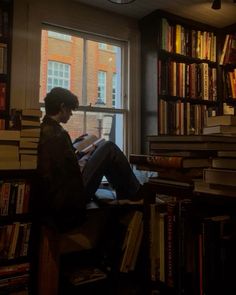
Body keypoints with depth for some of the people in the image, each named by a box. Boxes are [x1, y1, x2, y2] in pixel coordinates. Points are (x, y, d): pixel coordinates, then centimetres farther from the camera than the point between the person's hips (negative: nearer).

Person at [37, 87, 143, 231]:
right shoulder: (57, 134, -20)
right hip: (67, 206, -10)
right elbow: (71, 175, -22)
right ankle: (135, 193, 11)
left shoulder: (42, 130, 7)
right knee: (109, 149, -5)